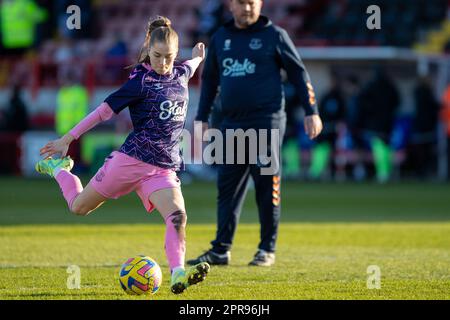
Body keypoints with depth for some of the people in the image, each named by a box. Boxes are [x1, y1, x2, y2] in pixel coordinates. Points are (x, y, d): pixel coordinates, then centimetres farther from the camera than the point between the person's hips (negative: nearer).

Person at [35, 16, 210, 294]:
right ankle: (58, 168, 37)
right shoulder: (140, 82, -9)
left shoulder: (182, 73, 8)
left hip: (163, 169, 4)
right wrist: (67, 139, -4)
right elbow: (105, 110, -6)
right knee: (79, 206, 9)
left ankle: (178, 275, -32)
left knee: (178, 217, -23)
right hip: (131, 159, -4)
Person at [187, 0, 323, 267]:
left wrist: (311, 112, -3)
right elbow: (209, 79, 22)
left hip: (267, 122, -4)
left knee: (267, 186, -3)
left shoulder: (274, 35, 2)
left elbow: (298, 72, 3)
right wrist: (202, 117, 16)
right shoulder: (221, 38, 14)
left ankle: (267, 250, 4)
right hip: (232, 123, 5)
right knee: (227, 187, 2)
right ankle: (221, 250, 5)